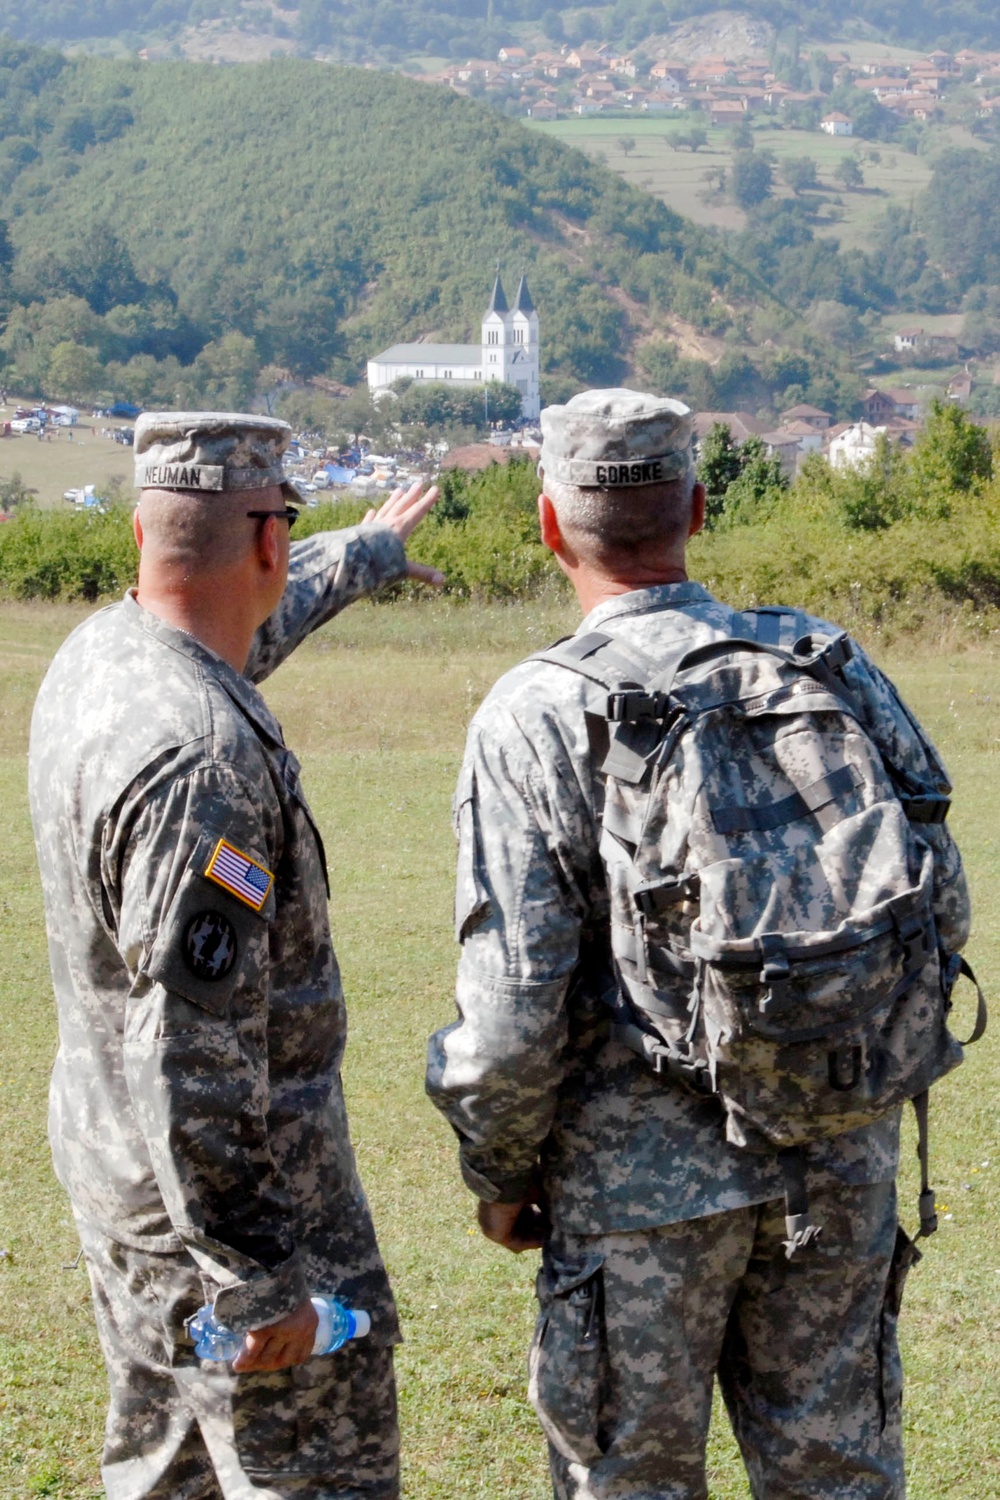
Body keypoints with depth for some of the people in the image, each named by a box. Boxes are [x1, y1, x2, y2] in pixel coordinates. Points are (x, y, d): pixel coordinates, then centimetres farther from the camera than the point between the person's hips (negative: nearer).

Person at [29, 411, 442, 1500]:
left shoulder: (97, 656, 1)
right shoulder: (200, 755, -28)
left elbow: (238, 631, 27)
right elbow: (190, 1050, -29)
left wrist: (360, 556, 44)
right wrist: (257, 1278, -25)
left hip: (111, 1167, 10)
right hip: (226, 1186, -10)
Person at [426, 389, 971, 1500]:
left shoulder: (534, 718, -12)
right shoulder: (836, 670, 0)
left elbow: (514, 1004, -14)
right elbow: (939, 912, 5)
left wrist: (499, 1175, 2)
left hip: (642, 1171, -4)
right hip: (841, 1159, 4)